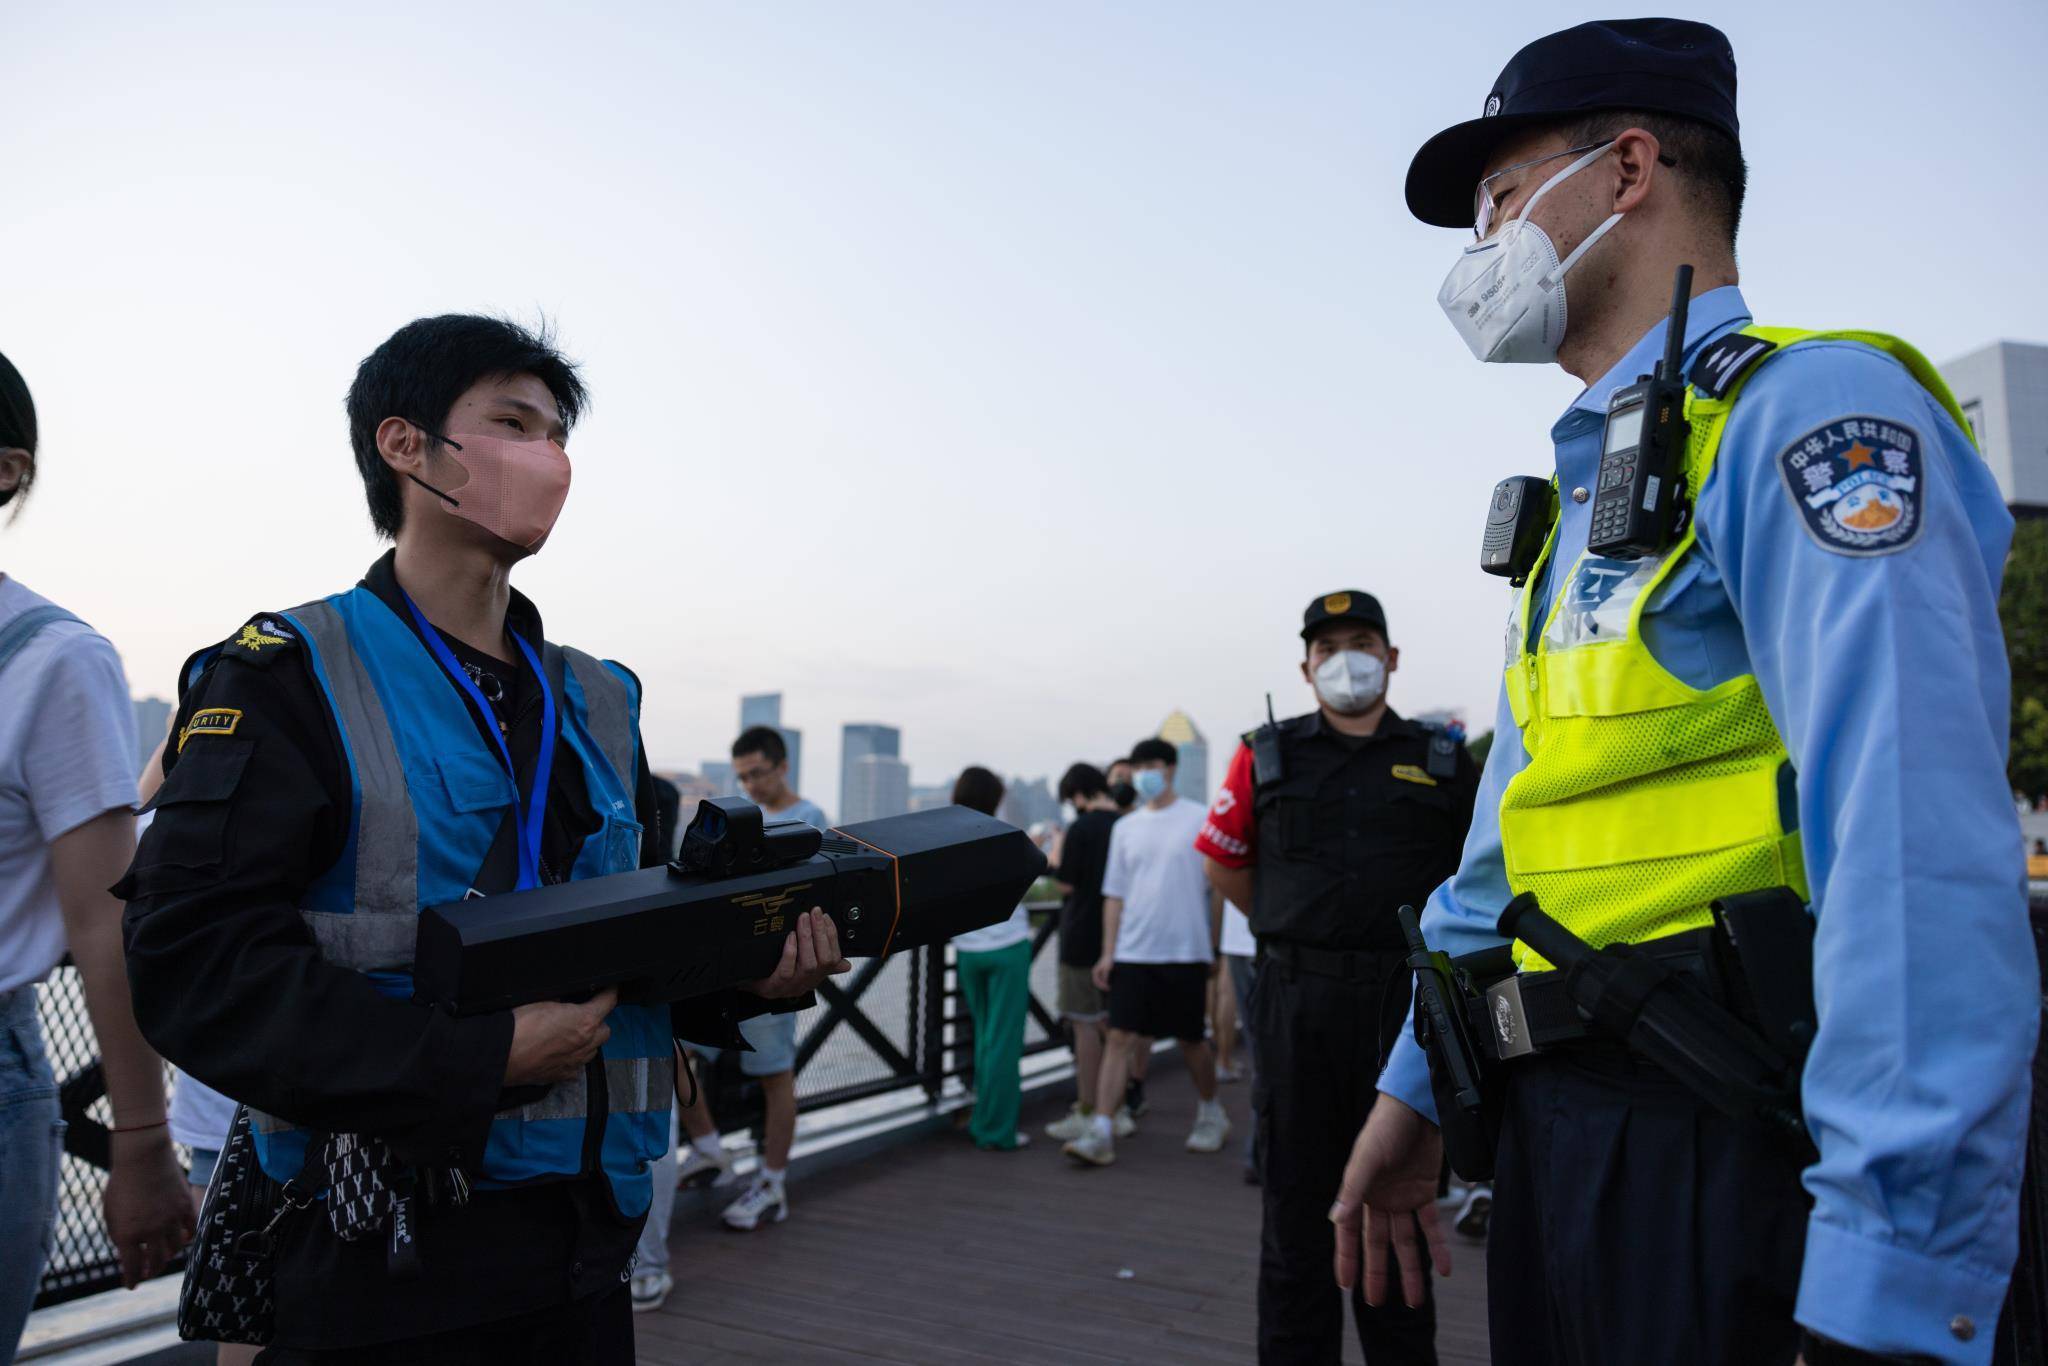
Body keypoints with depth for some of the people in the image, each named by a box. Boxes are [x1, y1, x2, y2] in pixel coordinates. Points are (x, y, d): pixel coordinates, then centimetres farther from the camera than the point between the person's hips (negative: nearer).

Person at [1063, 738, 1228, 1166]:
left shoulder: (1199, 820, -2)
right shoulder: (1125, 828, 9)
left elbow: (1217, 888, 0)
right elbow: (1115, 893, 11)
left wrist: (1216, 948, -2)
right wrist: (1108, 952, 5)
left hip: (1186, 952, -3)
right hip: (1133, 952, 3)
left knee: (1191, 1040, 9)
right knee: (1121, 1039, -4)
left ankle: (1211, 1113, 33)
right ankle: (1100, 1133, -5)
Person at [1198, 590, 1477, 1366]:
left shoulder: (1442, 763, 5)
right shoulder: (1268, 757, 5)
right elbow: (1221, 861, 13)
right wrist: (1290, 927, 8)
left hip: (1404, 1003, 0)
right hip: (1297, 1003, 0)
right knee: (1298, 1195, 8)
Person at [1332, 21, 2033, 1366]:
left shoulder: (1809, 407, -12)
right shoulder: (1589, 489, 17)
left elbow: (1919, 854, -23)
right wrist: (1416, 1092, 18)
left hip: (1744, 1157, -8)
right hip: (1568, 1133, 9)